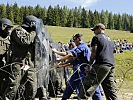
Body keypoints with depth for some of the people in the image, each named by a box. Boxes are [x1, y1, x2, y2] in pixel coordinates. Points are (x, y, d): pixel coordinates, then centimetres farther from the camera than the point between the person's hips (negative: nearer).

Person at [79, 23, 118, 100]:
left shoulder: (96, 37, 5)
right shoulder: (110, 40, 27)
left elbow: (93, 53, -3)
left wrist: (89, 64, 6)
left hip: (101, 65, -7)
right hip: (111, 66, 8)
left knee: (87, 84, -11)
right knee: (111, 89, 9)